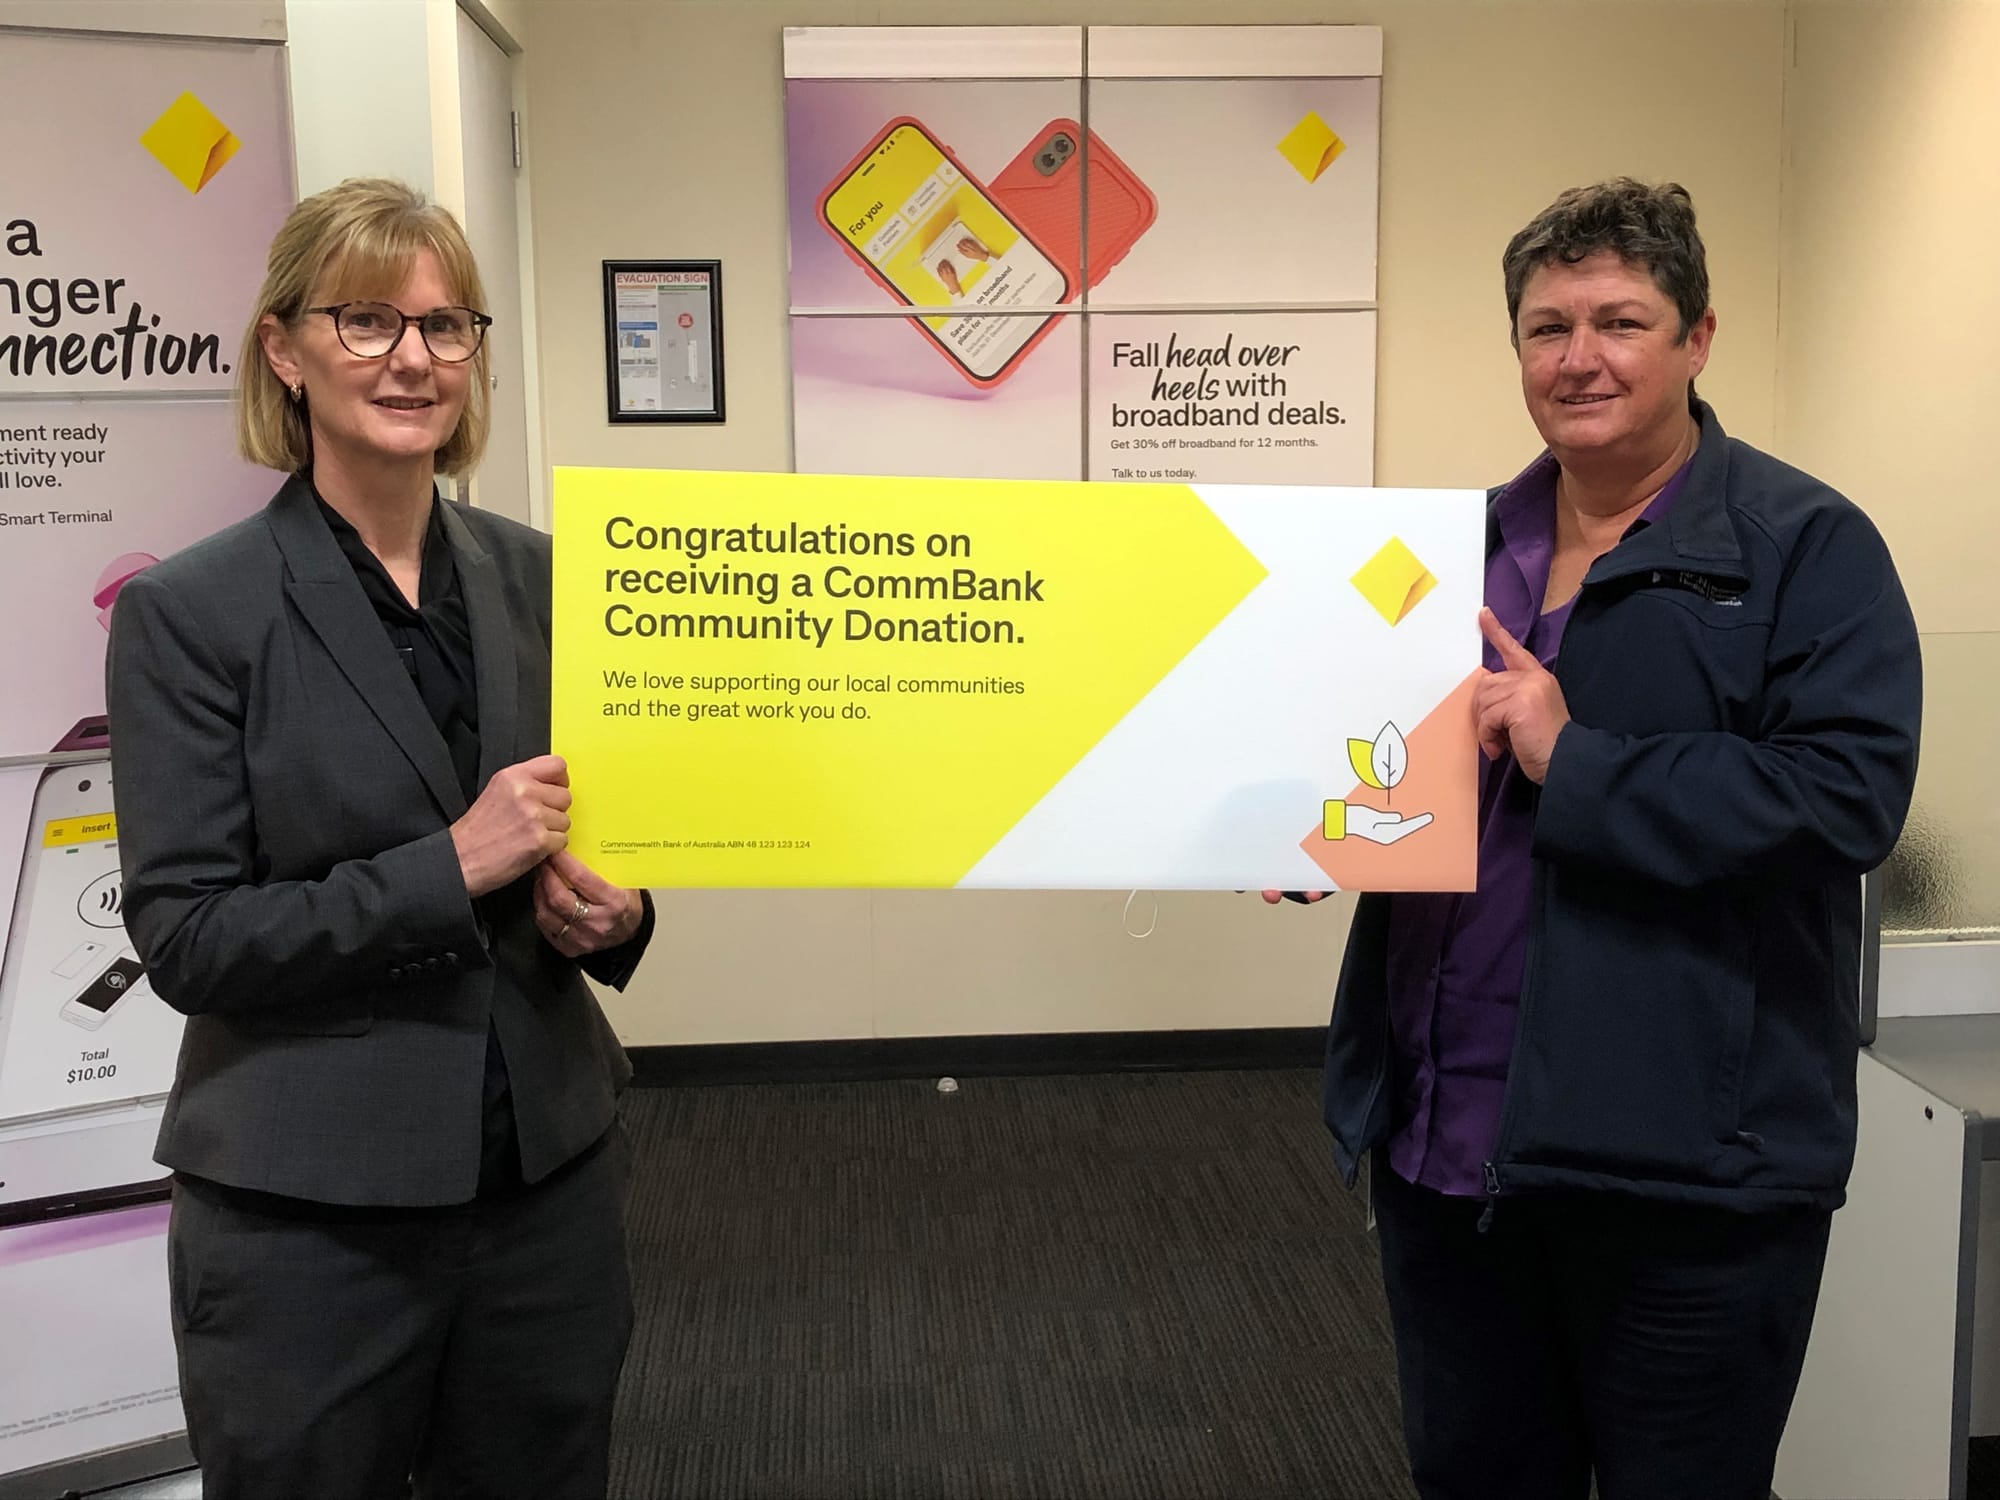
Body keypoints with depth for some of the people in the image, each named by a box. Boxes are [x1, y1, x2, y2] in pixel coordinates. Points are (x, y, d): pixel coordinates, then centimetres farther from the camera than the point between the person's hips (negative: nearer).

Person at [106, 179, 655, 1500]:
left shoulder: (537, 577, 3)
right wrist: (450, 869, -22)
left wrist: (612, 909, -7)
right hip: (307, 1213, -4)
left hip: (553, 1178, 4)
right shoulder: (190, 612, -9)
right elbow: (185, 939, -12)